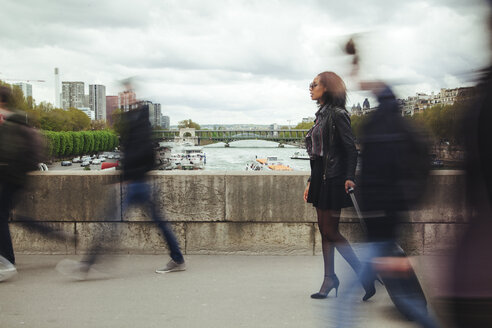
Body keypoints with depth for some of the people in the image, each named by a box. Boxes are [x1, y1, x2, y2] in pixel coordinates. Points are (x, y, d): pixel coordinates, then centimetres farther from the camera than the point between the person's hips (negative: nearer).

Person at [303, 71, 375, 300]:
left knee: (330, 231, -8)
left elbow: (350, 148, -15)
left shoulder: (337, 114, -11)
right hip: (321, 179, 9)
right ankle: (330, 279, 18)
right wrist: (311, 182, 19)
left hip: (334, 179, -9)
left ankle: (364, 275, 1)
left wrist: (349, 177, -22)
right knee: (324, 230, 10)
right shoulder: (322, 114, 15)